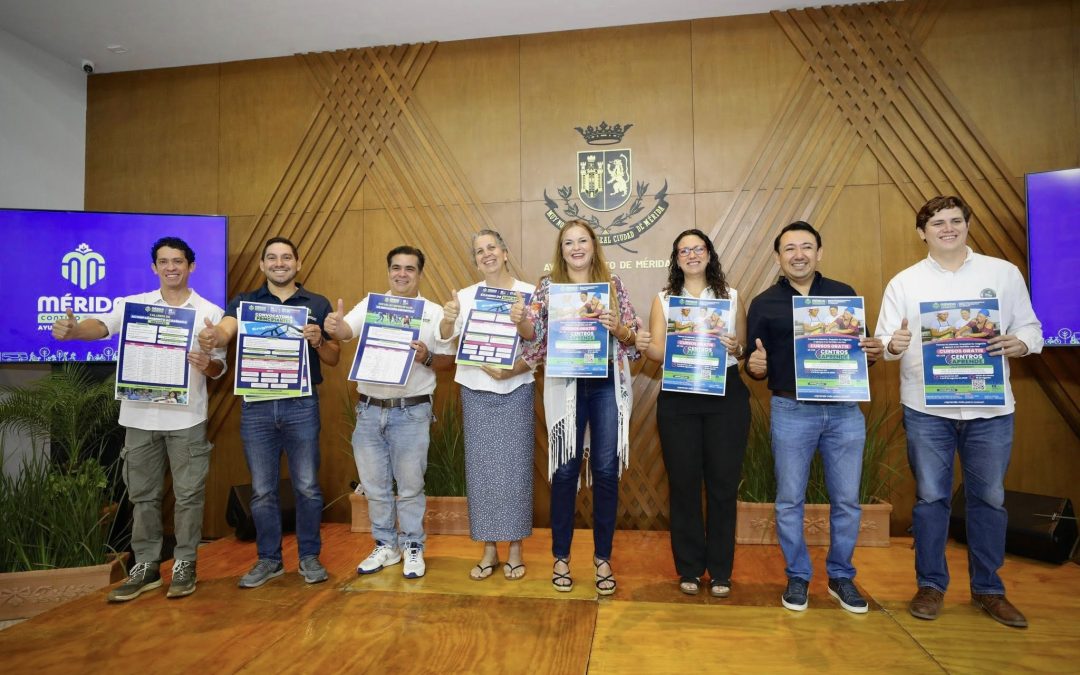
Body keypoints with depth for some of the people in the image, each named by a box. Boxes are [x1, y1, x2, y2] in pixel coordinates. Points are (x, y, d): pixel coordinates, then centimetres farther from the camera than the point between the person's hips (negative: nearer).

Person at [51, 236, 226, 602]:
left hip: (187, 417, -2)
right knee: (143, 495, 11)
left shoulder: (210, 312, 1)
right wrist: (72, 329, -33)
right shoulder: (133, 304, 5)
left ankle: (184, 564, 18)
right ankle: (145, 566, 24)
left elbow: (220, 367, 1)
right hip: (140, 416, 2)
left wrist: (208, 364, -21)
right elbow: (101, 325, -12)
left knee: (188, 494, 4)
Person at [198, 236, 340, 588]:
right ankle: (268, 559, 25)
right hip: (256, 405, 1)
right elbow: (225, 331, -12)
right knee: (262, 490, 10)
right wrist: (212, 337, -36)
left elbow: (334, 358, 7)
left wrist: (318, 341, -14)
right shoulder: (244, 303, 9)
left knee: (307, 486, 4)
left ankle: (309, 556, 21)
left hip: (301, 404, -1)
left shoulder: (318, 304, 7)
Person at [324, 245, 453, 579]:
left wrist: (427, 358, -19)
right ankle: (385, 545, 31)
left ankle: (413, 548, 26)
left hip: (412, 412, -2)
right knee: (375, 486, 14)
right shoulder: (370, 305, 4)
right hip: (369, 410, 3)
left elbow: (447, 360, 1)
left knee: (410, 486, 8)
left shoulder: (434, 312, 0)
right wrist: (334, 327, -36)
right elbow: (346, 331, -13)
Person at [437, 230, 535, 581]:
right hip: (476, 393, 2)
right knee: (481, 470, 7)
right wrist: (446, 320, -28)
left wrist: (511, 371, -20)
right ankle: (489, 549, 21)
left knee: (514, 469, 3)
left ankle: (515, 548, 19)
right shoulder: (466, 296, 4)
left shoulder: (529, 294, -3)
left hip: (515, 392, -2)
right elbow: (444, 341, -7)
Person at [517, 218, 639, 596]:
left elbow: (633, 336, 6)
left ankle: (602, 557, 21)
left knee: (606, 470, 4)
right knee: (565, 469, 5)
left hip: (607, 385, 1)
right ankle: (561, 556, 22)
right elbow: (532, 334, -2)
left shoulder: (612, 284, 7)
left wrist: (617, 327, -15)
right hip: (565, 385, -1)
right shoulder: (548, 286, 5)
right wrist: (520, 319, -23)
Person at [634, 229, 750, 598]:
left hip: (727, 394, 0)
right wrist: (643, 346, -24)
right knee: (684, 482, 5)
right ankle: (689, 569, 21)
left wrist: (735, 347, -16)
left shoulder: (731, 296, 9)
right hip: (678, 397, 0)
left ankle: (720, 571, 21)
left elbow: (744, 349, 7)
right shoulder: (663, 298, 8)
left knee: (723, 482, 5)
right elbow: (660, 352, -2)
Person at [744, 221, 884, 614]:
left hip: (845, 411, 2)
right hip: (791, 412, -1)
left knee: (846, 500, 9)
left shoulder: (844, 295, 7)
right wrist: (755, 367, -19)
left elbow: (860, 350, 12)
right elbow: (756, 366, 4)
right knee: (790, 501, 7)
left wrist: (873, 352, -11)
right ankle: (797, 577, 24)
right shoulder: (764, 304, 3)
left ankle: (841, 577, 28)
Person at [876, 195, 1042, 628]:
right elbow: (884, 341, 0)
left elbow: (1030, 327, 8)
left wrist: (1019, 343, -15)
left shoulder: (1004, 273, 6)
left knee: (989, 498, 10)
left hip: (990, 407, 1)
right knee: (931, 497, 7)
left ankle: (988, 589, 27)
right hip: (926, 409, -1)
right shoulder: (904, 283, 4)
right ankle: (931, 585, 21)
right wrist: (893, 344, -24)